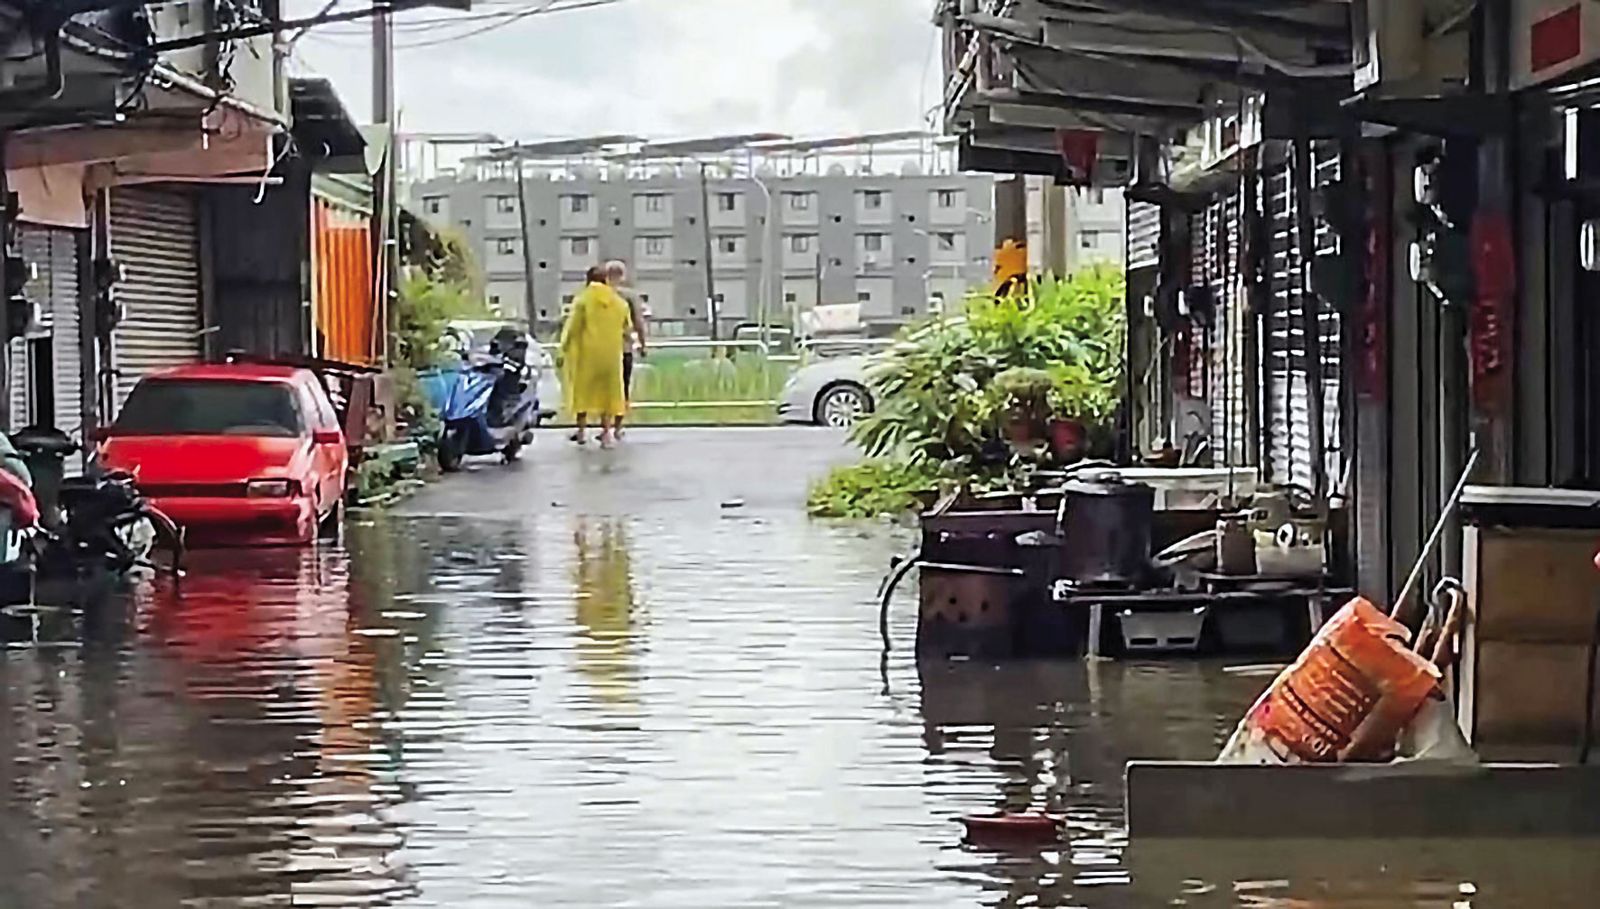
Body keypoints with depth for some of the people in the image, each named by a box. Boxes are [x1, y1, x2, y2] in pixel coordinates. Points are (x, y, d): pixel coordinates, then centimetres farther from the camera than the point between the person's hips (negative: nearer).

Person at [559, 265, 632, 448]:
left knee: (582, 389, 11)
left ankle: (582, 429, 14)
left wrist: (564, 350, 1)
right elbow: (626, 328, 10)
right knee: (607, 390, 9)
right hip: (610, 353, 2)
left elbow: (573, 327, -8)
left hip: (586, 352, -2)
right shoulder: (619, 302, 3)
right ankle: (606, 431, 3)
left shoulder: (582, 300, -7)